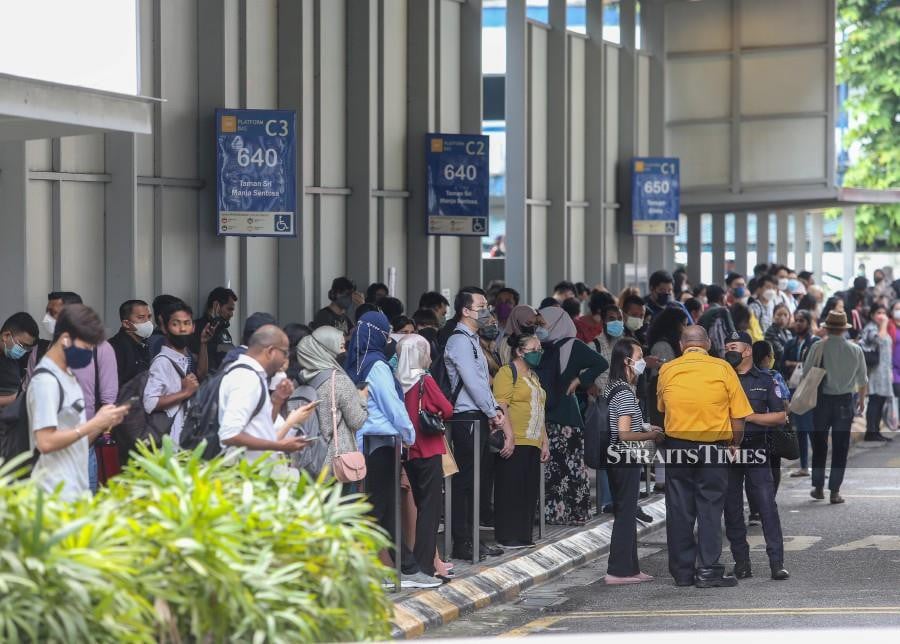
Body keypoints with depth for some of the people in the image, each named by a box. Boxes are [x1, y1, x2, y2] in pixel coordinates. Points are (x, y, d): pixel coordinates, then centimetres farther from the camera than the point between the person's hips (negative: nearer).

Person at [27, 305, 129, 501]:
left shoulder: (69, 376, 14)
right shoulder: (46, 381, -13)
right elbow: (46, 443, -20)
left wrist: (101, 423, -1)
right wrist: (95, 423, -16)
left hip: (76, 488, 9)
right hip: (57, 493, -9)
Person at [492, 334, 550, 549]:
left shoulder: (533, 376, 22)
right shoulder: (508, 372, -5)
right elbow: (501, 406, -14)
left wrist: (544, 442, 19)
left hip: (532, 443, 8)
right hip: (514, 443, -8)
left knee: (529, 490, 7)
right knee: (511, 489, -6)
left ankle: (523, 535, 11)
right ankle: (508, 537, -3)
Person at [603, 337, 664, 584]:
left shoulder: (611, 389, 12)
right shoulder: (625, 393, -17)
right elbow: (625, 434, -23)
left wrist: (644, 428, 15)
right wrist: (651, 435, -9)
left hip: (616, 459, 10)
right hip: (626, 461, -10)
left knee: (625, 515, 14)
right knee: (626, 515, -4)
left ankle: (629, 568, 20)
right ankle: (618, 571, -1)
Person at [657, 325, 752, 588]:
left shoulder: (667, 370, 1)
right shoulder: (723, 369, -4)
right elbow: (738, 416, -4)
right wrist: (735, 444, 10)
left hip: (677, 446, 2)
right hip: (713, 448, -2)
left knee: (679, 511, 8)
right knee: (710, 510, 5)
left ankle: (682, 572, 11)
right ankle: (708, 571, 1)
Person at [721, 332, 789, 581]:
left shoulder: (765, 380, 7)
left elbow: (780, 417, 3)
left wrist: (748, 416, -8)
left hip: (756, 451, -2)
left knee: (767, 507, -8)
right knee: (732, 510, 3)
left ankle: (777, 564, -9)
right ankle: (741, 564, 9)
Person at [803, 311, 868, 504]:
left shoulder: (818, 347, -9)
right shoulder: (856, 350, -1)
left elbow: (806, 372, -6)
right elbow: (862, 379, 8)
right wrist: (862, 399, 24)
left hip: (822, 401, -1)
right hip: (845, 402, 1)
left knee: (819, 445, 14)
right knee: (840, 447, 6)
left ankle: (818, 487, 18)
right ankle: (835, 491, 3)